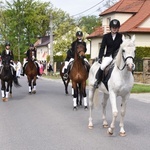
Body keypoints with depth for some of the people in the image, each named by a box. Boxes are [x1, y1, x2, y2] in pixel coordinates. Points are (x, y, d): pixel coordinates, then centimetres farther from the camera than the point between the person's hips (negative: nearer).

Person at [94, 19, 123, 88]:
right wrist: (100, 57, -8)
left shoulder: (121, 36, 4)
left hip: (117, 56, 1)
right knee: (102, 66, -26)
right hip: (108, 56, -1)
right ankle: (97, 80, -6)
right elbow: (102, 48, 2)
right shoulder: (106, 36, 4)